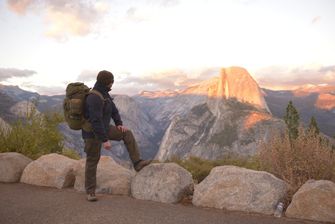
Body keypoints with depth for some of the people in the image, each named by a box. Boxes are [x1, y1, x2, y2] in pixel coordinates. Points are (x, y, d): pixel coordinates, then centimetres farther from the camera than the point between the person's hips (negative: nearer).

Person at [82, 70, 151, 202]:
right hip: (92, 133, -9)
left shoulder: (104, 93, 3)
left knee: (127, 134, -1)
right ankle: (90, 192, 17)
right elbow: (96, 121, -34)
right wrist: (105, 140, -32)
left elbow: (113, 110, 11)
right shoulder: (94, 98, -29)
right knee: (92, 161, 2)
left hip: (103, 128, 9)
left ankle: (137, 163, -4)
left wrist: (119, 124, -4)